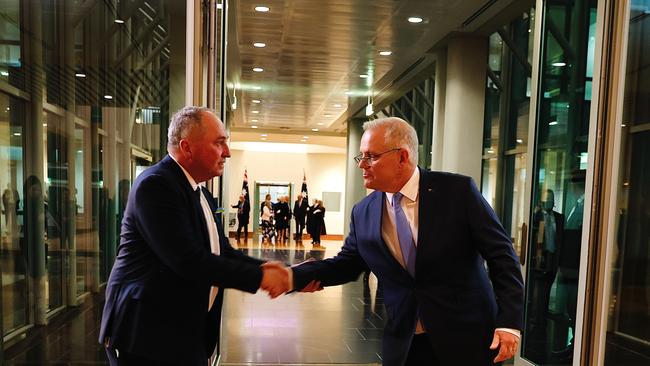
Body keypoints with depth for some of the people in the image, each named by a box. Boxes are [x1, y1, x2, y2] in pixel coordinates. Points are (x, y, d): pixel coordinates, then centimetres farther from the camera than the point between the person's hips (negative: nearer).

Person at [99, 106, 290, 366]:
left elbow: (223, 252, 7)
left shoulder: (200, 194, 10)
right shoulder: (155, 185, -19)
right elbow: (188, 260, -26)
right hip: (149, 338, -8)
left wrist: (266, 269, -9)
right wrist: (258, 277, -21)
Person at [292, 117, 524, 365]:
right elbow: (346, 264, 9)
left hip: (465, 338, -2)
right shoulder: (363, 214, -2)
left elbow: (501, 254, -8)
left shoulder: (458, 190, -12)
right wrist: (294, 275, -5)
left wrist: (509, 322, -14)